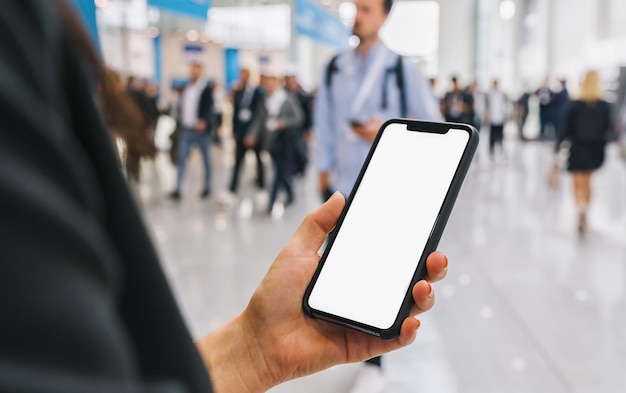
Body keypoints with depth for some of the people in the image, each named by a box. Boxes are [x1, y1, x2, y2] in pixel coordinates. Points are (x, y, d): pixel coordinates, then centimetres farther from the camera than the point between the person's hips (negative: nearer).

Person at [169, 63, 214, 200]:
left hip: (201, 129, -5)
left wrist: (204, 121, -32)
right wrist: (181, 123, 12)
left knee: (205, 159, 8)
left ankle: (207, 187, 21)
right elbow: (183, 106, 16)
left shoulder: (207, 88, -6)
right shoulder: (186, 88, 12)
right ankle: (178, 189, 0)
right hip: (186, 129, 5)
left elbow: (209, 107, -16)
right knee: (181, 158, -2)